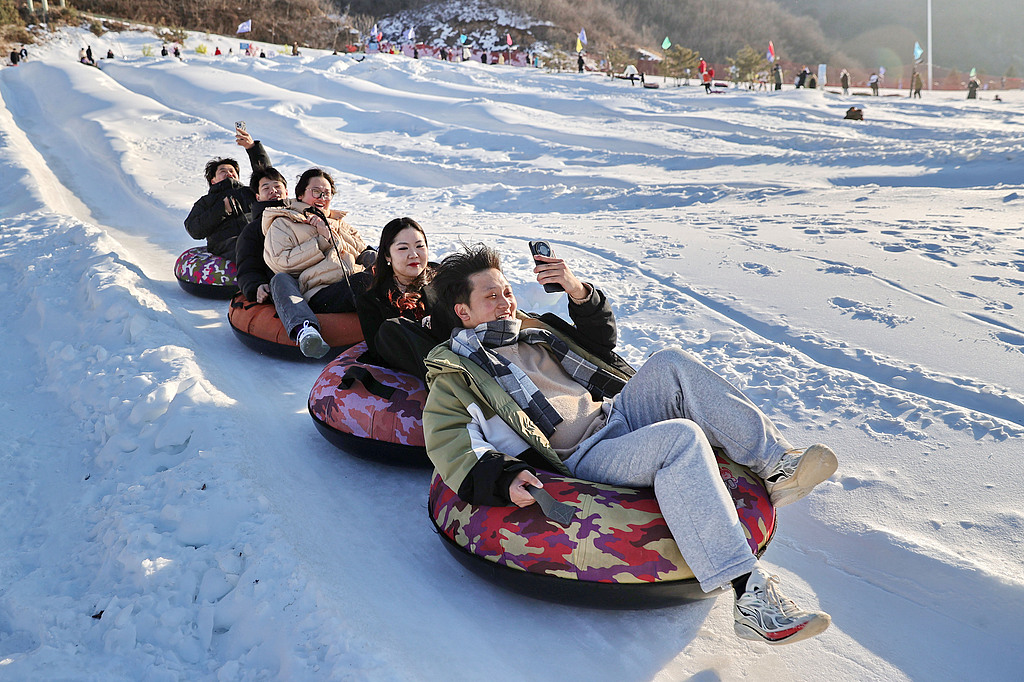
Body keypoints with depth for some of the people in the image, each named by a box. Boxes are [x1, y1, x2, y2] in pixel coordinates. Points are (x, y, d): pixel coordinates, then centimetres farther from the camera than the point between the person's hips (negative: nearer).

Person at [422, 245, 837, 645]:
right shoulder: (455, 373, 4)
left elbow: (598, 345, 28)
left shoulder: (531, 330, 25)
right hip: (581, 462, -7)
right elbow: (450, 449, -9)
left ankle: (777, 468, -17)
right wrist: (505, 478, -28)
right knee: (681, 437, -31)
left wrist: (580, 295, 9)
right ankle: (750, 598, -37)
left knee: (672, 363, -16)